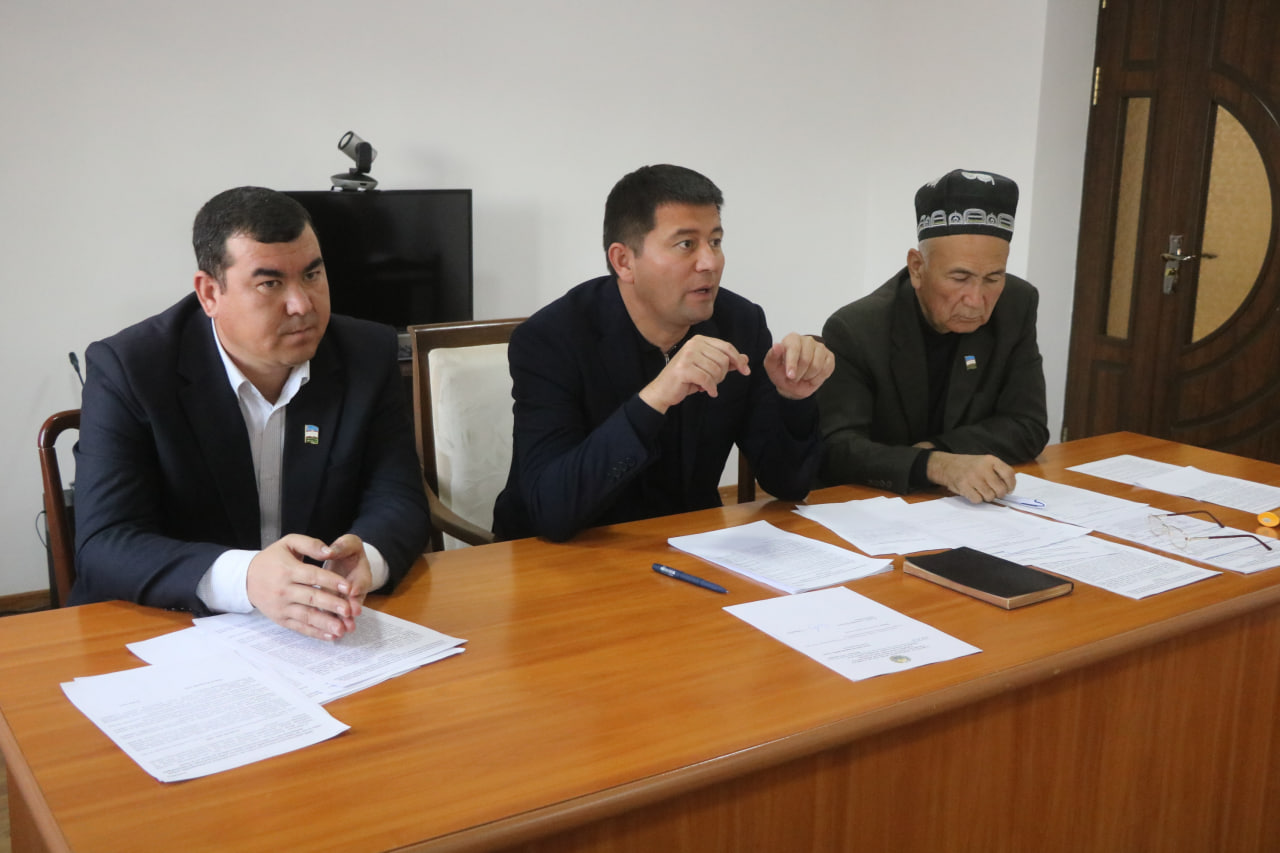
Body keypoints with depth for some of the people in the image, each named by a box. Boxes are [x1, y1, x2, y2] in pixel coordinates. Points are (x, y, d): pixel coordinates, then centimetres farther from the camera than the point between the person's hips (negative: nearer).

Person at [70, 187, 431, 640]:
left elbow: (398, 501, -3)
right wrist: (245, 577, -36)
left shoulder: (369, 356, -1)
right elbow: (103, 548, -17)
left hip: (327, 636, 2)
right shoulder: (126, 368, -10)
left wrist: (363, 559, -28)